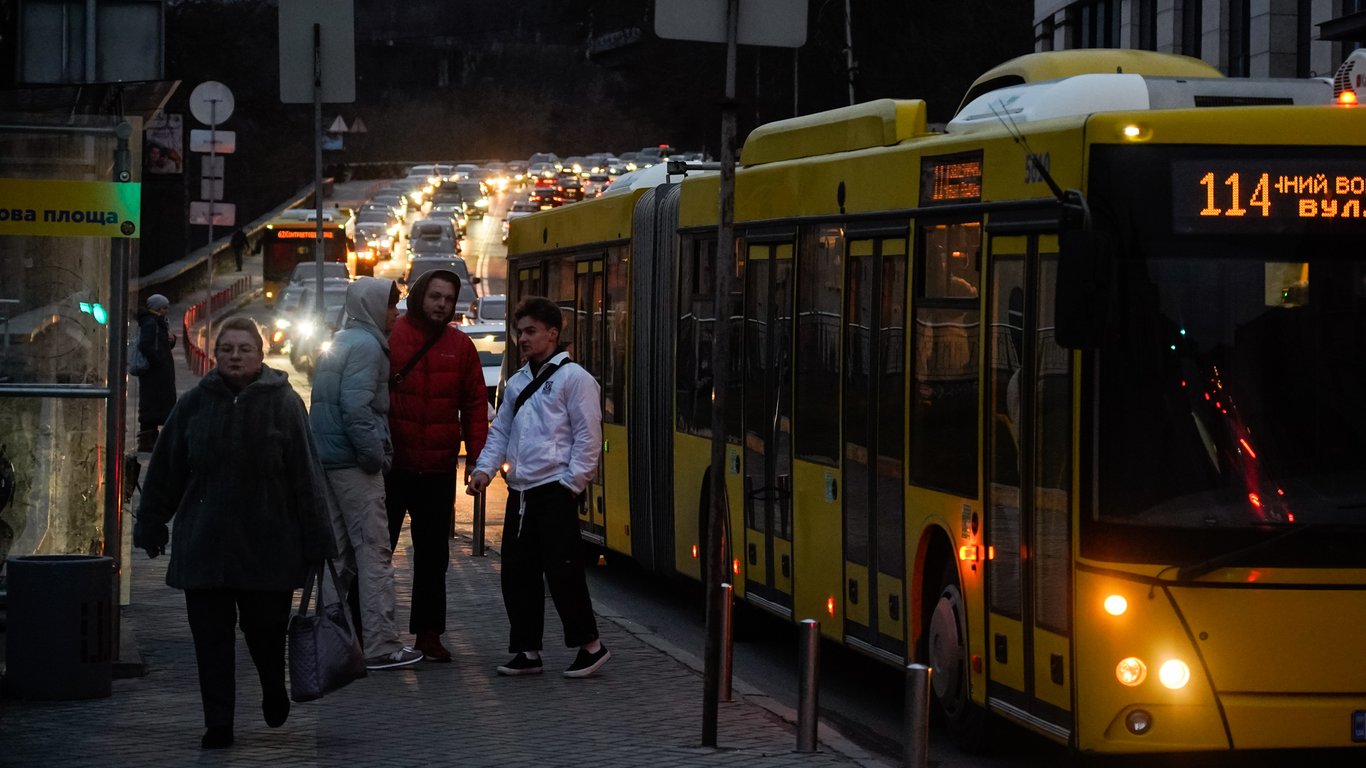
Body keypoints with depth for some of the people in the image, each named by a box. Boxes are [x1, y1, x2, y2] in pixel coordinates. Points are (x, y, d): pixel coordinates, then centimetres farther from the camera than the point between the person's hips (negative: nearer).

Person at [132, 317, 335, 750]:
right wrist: (151, 526, 12)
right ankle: (218, 725, 9)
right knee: (211, 637, 1)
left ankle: (273, 689, 37)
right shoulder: (196, 404, 4)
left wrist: (316, 542, -6)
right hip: (203, 546, 2)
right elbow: (165, 471, 11)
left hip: (268, 545, -2)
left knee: (266, 627, 6)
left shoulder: (283, 403, -2)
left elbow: (306, 476, -3)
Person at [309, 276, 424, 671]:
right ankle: (380, 645, -8)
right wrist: (375, 455, -15)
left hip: (327, 460, 10)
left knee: (337, 551, 13)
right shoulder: (366, 345, -12)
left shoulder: (341, 343, 19)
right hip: (353, 462, -10)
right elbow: (356, 406, -22)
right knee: (374, 551, -7)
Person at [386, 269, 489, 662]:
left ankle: (428, 633, 18)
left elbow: (475, 404, 8)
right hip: (389, 465, -3)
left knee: (433, 555, 10)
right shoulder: (388, 338, -5)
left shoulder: (460, 346, 5)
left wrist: (476, 457, 1)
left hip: (438, 470, 3)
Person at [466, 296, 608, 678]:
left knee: (561, 571, -8)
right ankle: (527, 651, 13)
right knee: (517, 572, 6)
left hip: (555, 490, -8)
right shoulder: (517, 382, 18)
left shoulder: (573, 378, -5)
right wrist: (484, 468, 4)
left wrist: (571, 485, -12)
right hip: (521, 490, 8)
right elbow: (500, 431, 19)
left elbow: (587, 436, -8)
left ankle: (590, 646, 2)